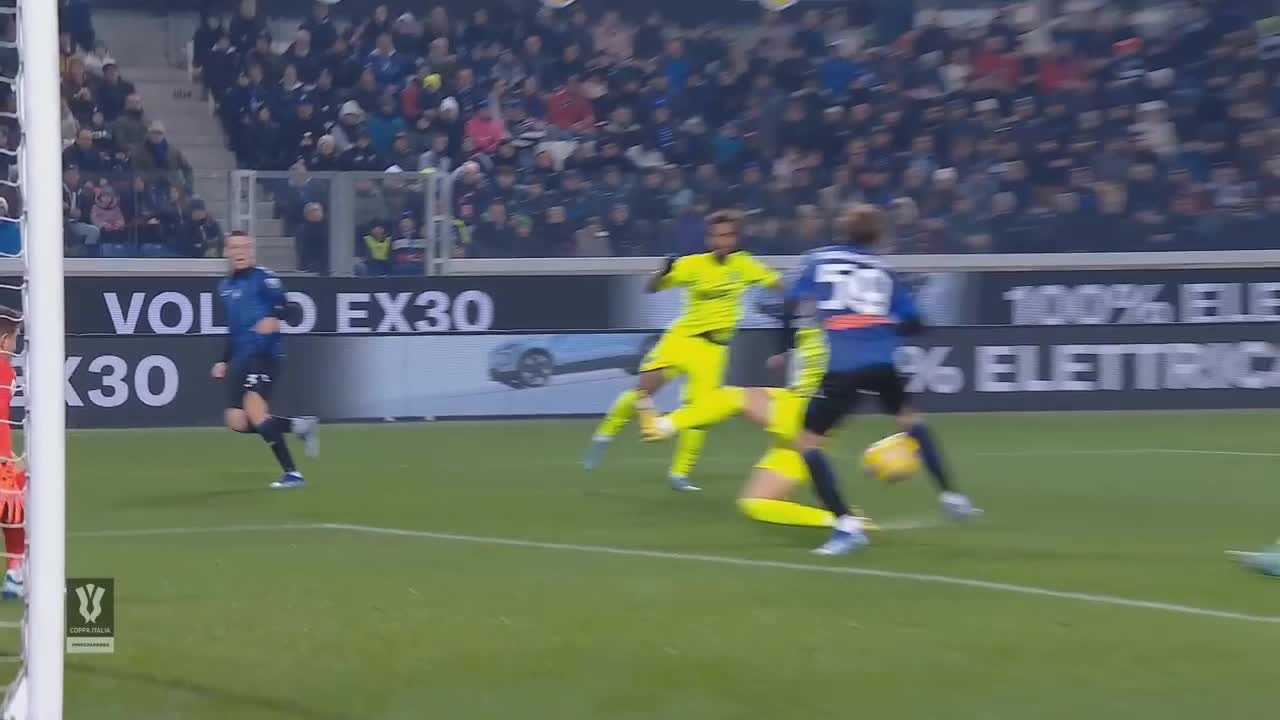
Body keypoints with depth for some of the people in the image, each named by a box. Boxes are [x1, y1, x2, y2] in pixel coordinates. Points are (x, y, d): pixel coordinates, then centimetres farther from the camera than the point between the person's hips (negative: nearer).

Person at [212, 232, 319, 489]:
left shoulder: (263, 278, -6)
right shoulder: (225, 286, 19)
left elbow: (282, 304, -22)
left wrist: (273, 317, -43)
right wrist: (224, 361, 27)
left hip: (264, 355, -8)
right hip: (239, 359, 8)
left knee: (254, 409, -25)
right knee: (237, 422, -2)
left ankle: (292, 473, -22)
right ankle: (298, 425, 15)